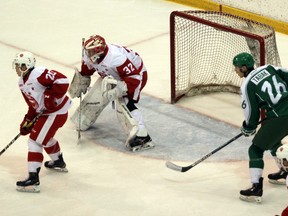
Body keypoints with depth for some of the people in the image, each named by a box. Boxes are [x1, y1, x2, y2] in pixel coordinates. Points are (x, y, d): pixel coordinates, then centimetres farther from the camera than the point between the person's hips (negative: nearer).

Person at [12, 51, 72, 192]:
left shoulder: (39, 74, -23)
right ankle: (59, 162, 57)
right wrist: (27, 121, 7)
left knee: (35, 140, -13)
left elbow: (62, 81, -30)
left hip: (57, 112, -11)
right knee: (46, 137, 32)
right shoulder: (22, 83, 8)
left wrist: (51, 97, -28)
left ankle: (33, 180, -15)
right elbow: (33, 105, 15)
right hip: (45, 112, 11)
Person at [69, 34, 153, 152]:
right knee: (94, 97, 11)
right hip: (111, 75, 8)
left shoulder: (116, 57, -42)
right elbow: (85, 73, 6)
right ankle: (81, 121, 39)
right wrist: (80, 85, 11)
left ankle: (142, 136, -33)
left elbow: (134, 77, -38)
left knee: (124, 102, -27)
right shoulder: (89, 56, -18)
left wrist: (120, 88, -48)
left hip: (136, 73, -8)